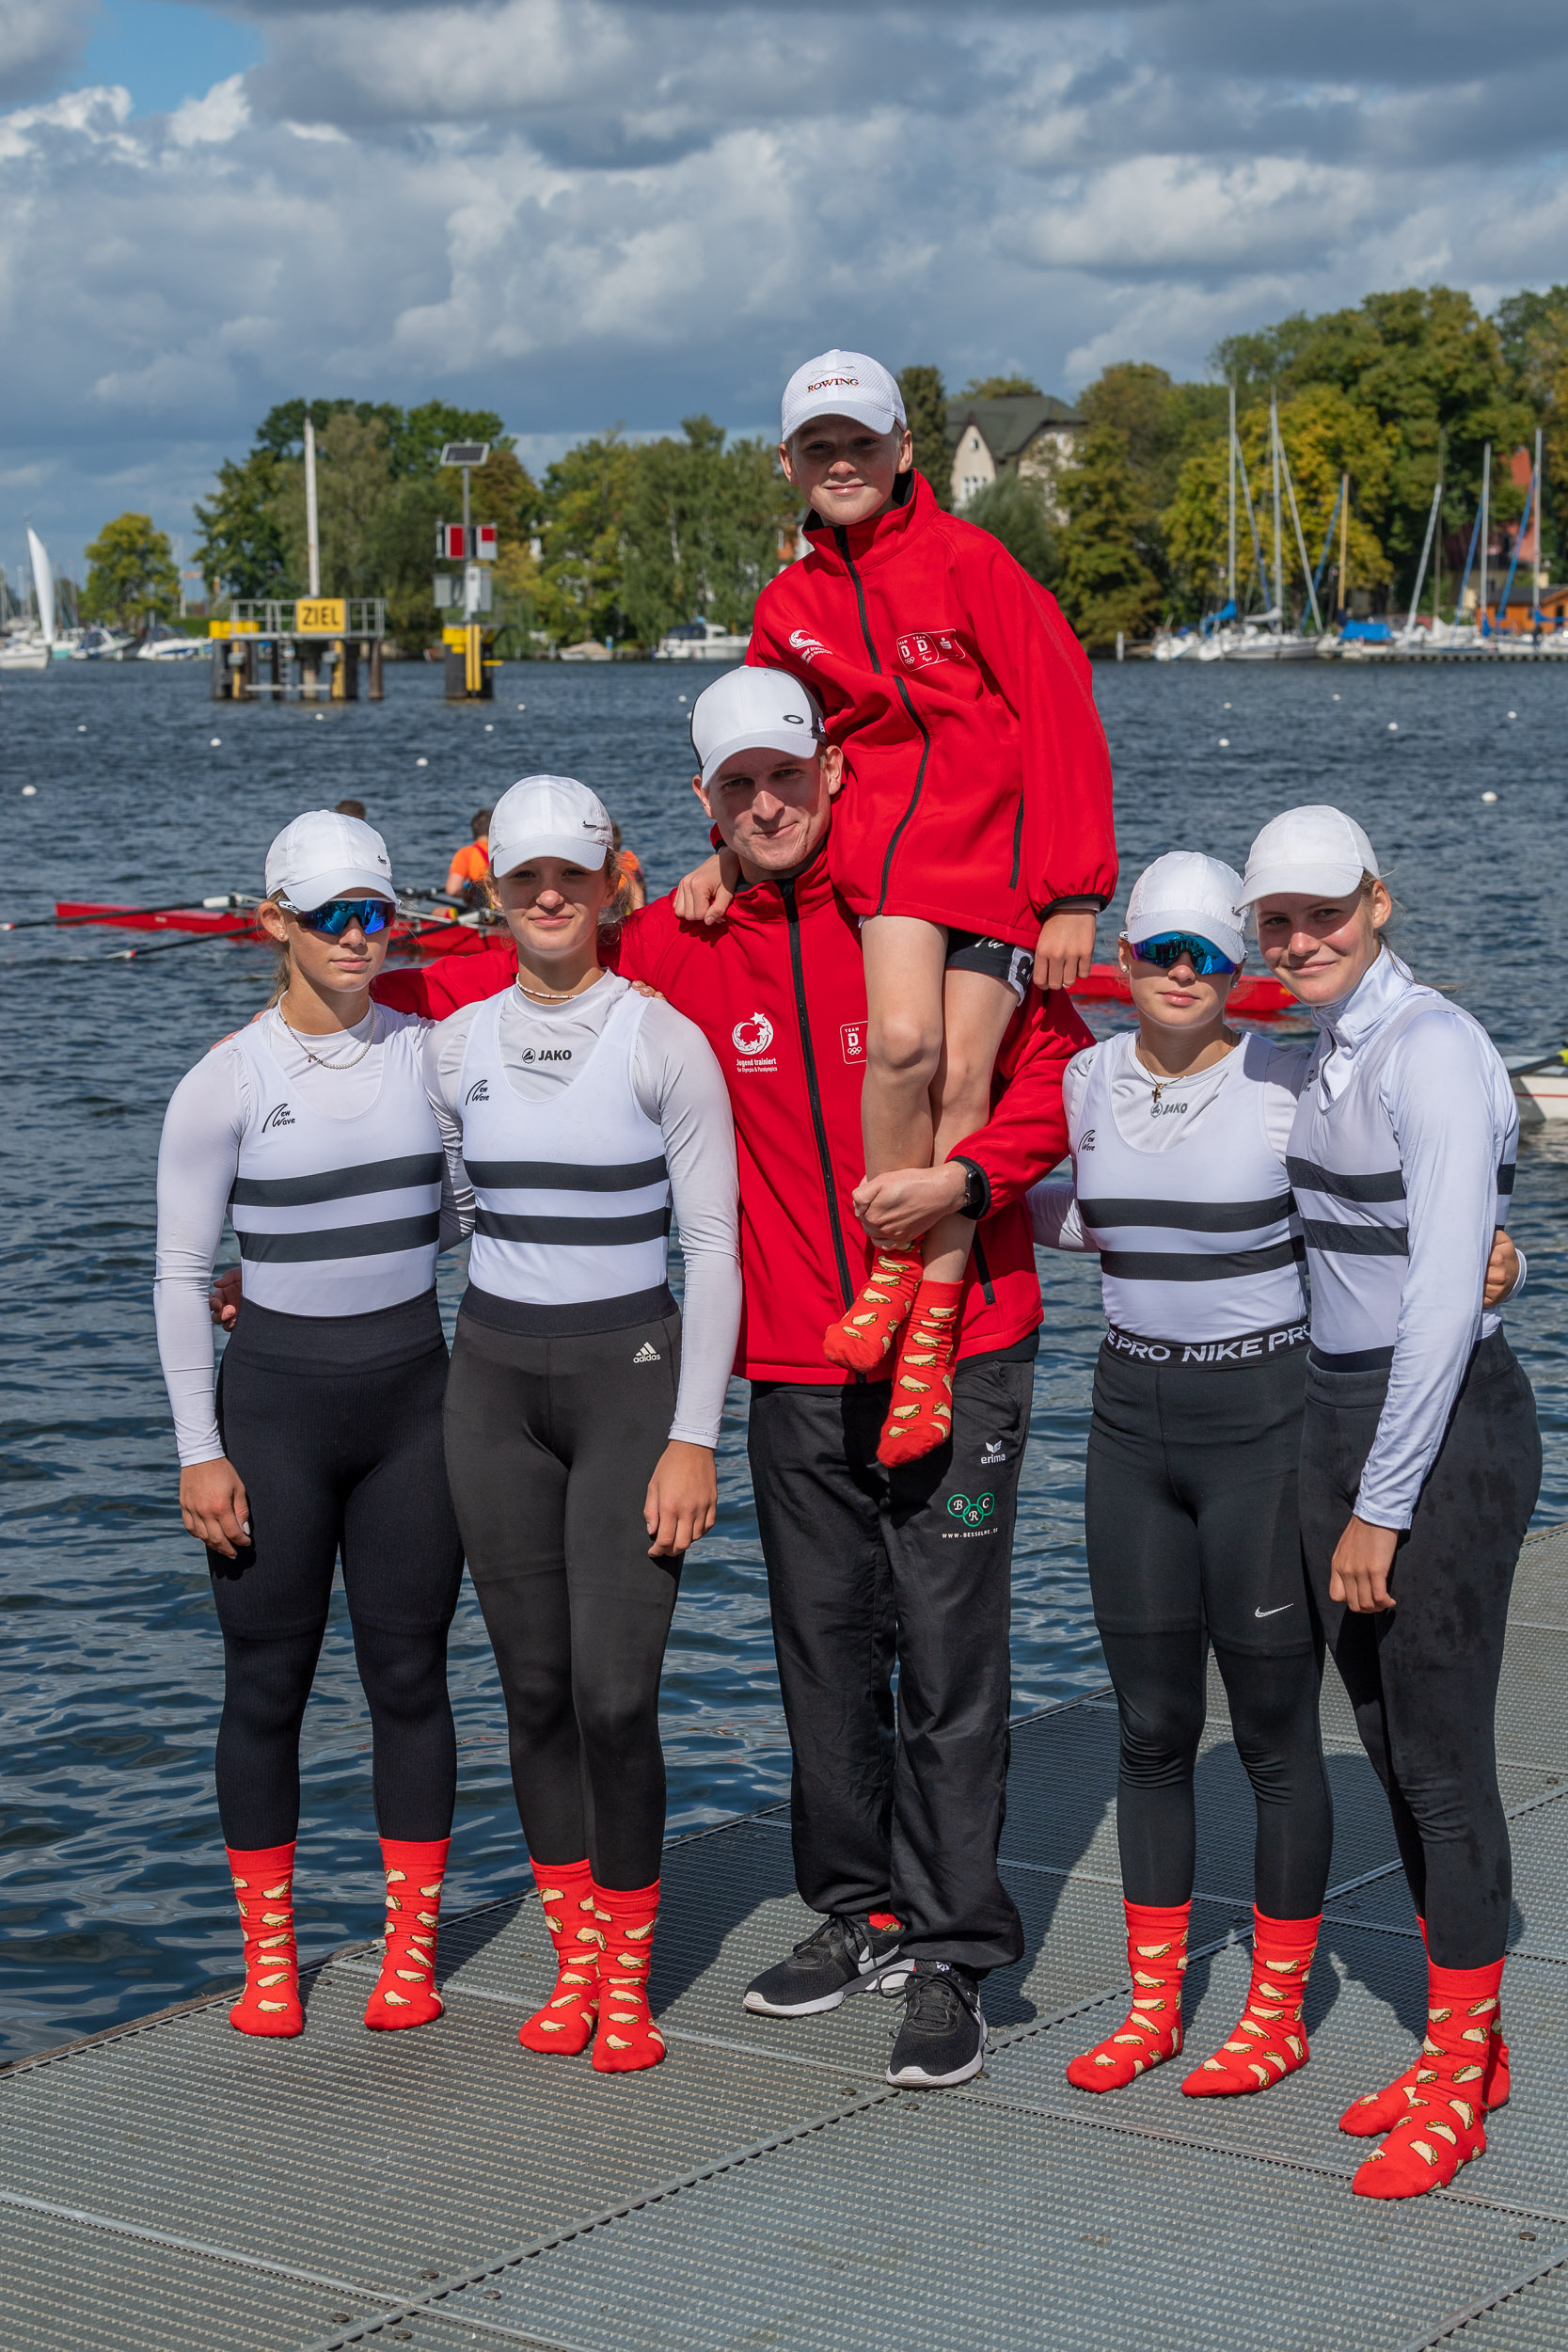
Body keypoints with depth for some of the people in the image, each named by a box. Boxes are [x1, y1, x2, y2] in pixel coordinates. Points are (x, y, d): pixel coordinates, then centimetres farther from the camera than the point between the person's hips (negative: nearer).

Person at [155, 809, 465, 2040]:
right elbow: (182, 1275, -4)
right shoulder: (225, 1085, -7)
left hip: (415, 1393, 2)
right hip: (277, 1395, -2)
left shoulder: (431, 1054, 1)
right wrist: (200, 1450, -8)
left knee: (409, 1672, 6)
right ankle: (269, 1954, 17)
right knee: (268, 1680, 4)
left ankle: (411, 1944, 18)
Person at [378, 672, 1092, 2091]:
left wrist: (969, 1176, -18)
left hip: (956, 1348, -4)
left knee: (949, 1651, -1)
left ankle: (954, 1951, 7)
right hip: (797, 1367, 4)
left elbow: (1052, 1062, -3)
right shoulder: (680, 942, 4)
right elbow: (536, 975, 16)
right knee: (824, 1647, 12)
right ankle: (862, 1911, 28)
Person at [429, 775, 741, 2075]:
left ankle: (629, 1971, 9)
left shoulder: (664, 1041, -7)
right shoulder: (457, 1046, 5)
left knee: (615, 1692, -8)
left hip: (629, 1375, -4)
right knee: (535, 1685, 7)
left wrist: (693, 1438, -12)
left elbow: (712, 1247, -7)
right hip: (493, 1379, 4)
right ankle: (574, 1952, 21)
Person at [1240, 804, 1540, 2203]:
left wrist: (1385, 1507, -19)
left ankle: (1458, 2080, 10)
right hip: (1338, 1411, 8)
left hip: (1449, 1427, -8)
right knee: (1391, 1746, 13)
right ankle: (1468, 2047, 25)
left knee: (1442, 1754, -1)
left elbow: (1444, 1298, -21)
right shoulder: (1318, 1046, 8)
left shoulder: (1433, 1051, -17)